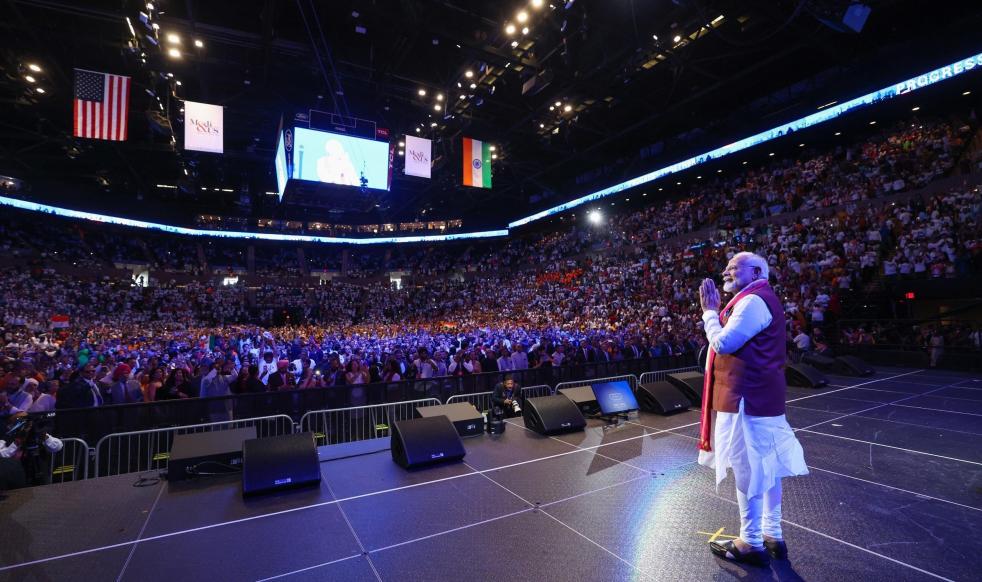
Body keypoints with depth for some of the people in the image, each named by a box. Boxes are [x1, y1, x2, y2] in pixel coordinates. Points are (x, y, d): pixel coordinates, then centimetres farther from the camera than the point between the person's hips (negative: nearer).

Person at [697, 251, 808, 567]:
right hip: (761, 395, 11)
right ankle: (772, 535, 30)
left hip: (748, 398, -11)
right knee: (765, 467, 17)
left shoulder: (752, 300, -17)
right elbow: (734, 340, 17)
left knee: (747, 471, 0)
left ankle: (751, 544, 14)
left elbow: (722, 343, -21)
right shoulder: (761, 298, 18)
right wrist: (715, 310, 10)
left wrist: (709, 310, -10)